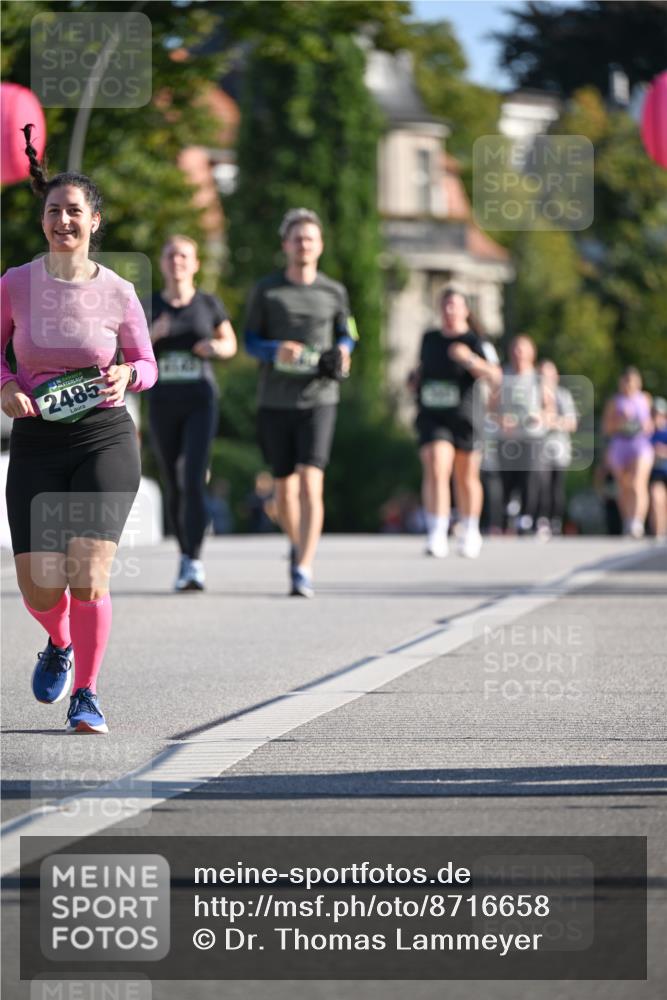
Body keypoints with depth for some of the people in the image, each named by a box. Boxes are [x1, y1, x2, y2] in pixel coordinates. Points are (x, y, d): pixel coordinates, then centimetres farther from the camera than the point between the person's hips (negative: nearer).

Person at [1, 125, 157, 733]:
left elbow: (146, 367, 9)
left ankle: (86, 694, 3)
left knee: (88, 575, -16)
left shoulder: (118, 294, -3)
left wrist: (127, 375, -14)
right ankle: (60, 644, 34)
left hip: (105, 439, -1)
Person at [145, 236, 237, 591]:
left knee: (193, 482, -18)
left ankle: (194, 565, -20)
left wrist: (215, 347, -11)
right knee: (175, 486, 11)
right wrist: (152, 334, -18)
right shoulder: (148, 306, 3)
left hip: (201, 404, -2)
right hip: (162, 405, 2)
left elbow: (230, 344, 13)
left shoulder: (209, 304, 1)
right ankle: (185, 556, 31)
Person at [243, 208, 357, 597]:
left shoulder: (334, 293, 6)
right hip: (275, 401, 1)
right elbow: (250, 340, 7)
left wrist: (342, 351, -4)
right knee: (284, 488, 11)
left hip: (319, 400, -1)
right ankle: (299, 545, 38)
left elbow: (347, 334, 19)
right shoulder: (266, 291, 3)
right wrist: (276, 349, -14)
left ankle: (304, 570, -19)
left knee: (310, 484, -16)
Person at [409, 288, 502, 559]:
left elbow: (495, 377, -15)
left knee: (466, 478, 12)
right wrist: (415, 377, 9)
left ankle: (470, 533, 32)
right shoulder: (429, 338, 10)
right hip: (432, 417, 2)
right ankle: (437, 536, -24)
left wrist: (470, 359, -30)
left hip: (464, 418, -2)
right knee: (435, 470, -18)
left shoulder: (476, 342, -4)